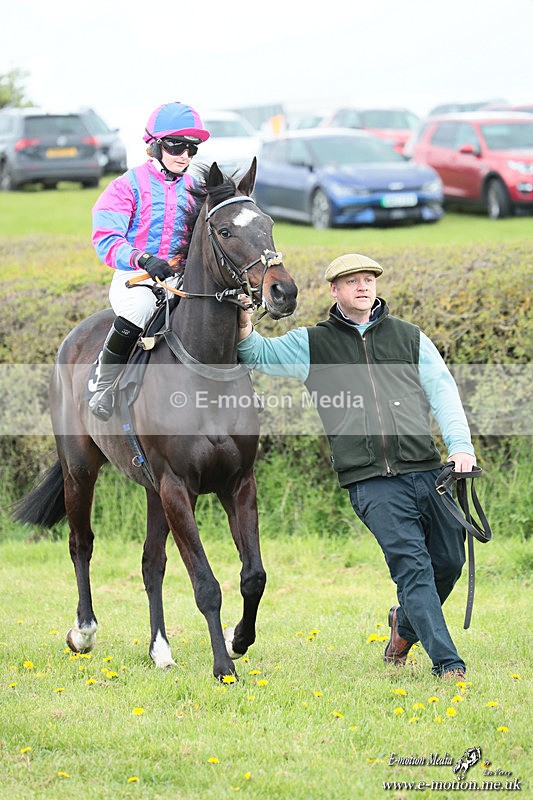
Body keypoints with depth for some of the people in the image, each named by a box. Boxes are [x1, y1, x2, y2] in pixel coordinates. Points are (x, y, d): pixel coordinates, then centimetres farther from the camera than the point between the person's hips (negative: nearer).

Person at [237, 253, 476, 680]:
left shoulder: (410, 337, 16)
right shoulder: (314, 344, 12)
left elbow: (443, 390, 11)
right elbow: (261, 355, 16)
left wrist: (461, 445, -4)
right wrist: (245, 333, -8)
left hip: (426, 470, 3)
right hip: (370, 481, -3)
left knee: (448, 561, 7)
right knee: (412, 565, -13)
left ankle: (407, 621, 36)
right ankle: (447, 661, -11)